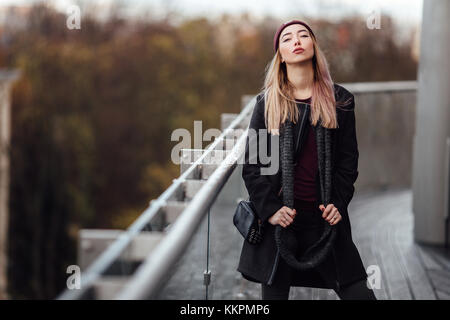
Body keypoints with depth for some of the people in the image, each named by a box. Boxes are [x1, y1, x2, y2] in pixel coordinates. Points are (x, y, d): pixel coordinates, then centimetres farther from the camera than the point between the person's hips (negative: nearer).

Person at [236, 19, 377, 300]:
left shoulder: (340, 101, 6)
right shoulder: (267, 103, 4)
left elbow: (348, 160, 7)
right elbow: (252, 164, 2)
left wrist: (338, 203, -6)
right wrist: (270, 209, -10)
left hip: (325, 219, 1)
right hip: (278, 219, 0)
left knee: (359, 293, -3)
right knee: (274, 292, 7)